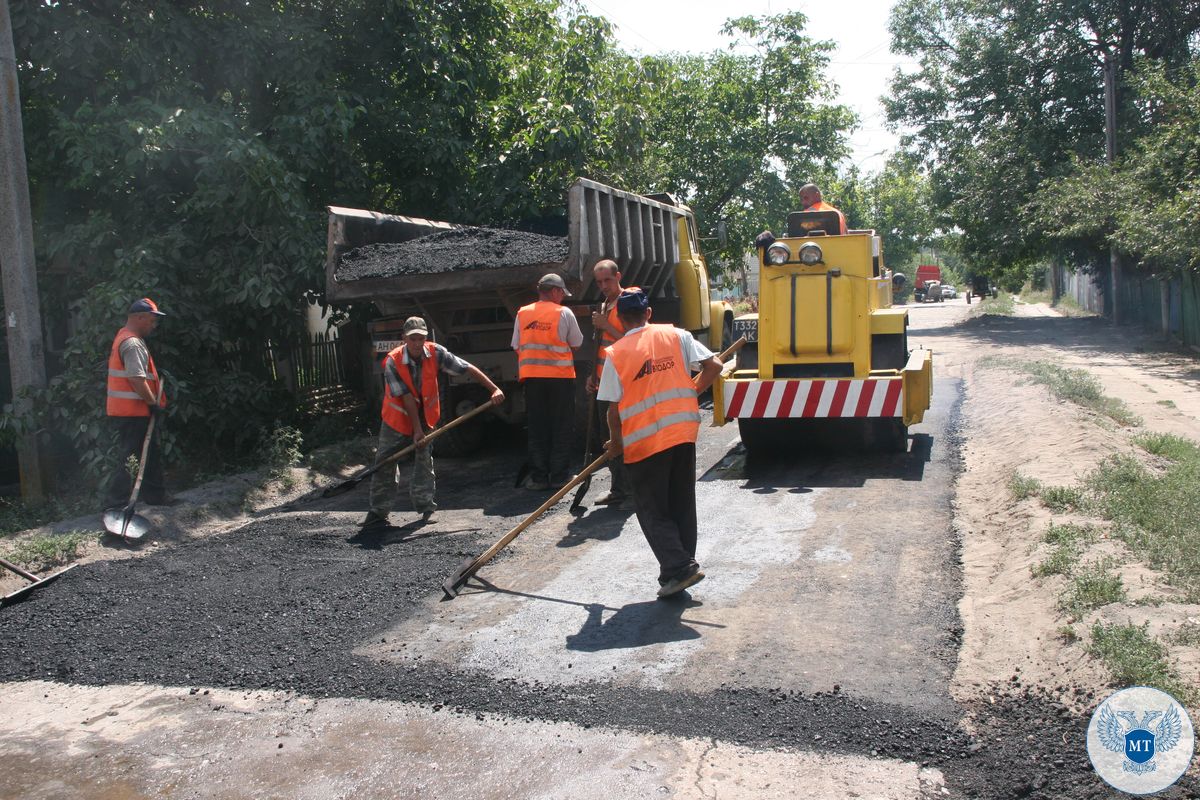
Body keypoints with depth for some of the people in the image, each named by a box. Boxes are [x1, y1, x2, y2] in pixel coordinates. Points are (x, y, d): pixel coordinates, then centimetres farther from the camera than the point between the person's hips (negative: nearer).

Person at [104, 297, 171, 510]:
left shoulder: (125, 338, 17)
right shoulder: (132, 344, -18)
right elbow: (137, 380, -25)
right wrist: (154, 403, -17)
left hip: (130, 411, 11)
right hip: (132, 412, -11)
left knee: (151, 453, 18)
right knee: (132, 457, -6)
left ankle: (154, 494, 27)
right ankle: (115, 503, -2)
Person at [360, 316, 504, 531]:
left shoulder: (435, 353, -15)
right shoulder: (392, 362, -21)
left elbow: (468, 369, -13)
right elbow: (407, 398, -22)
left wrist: (494, 389, -18)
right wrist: (417, 429, -20)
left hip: (425, 417, 2)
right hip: (397, 418, -2)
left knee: (424, 461, 3)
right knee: (384, 464, -2)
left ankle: (425, 505, 13)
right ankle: (378, 512, 4)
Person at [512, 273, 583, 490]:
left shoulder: (522, 313, 7)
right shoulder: (563, 313, -3)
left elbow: (517, 347, 9)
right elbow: (576, 343, 2)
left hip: (531, 376, 3)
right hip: (560, 376, -3)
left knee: (537, 428, 8)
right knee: (561, 427, 6)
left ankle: (538, 477, 9)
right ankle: (558, 475, 8)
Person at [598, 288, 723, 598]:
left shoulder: (615, 354, -5)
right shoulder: (676, 335, 2)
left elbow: (614, 409, -4)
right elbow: (713, 366, -3)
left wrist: (616, 441, 12)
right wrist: (692, 391, 13)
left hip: (644, 441, -3)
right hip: (683, 430, 4)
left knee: (653, 510, 7)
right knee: (682, 504, 16)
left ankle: (678, 568, -5)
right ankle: (684, 564, 23)